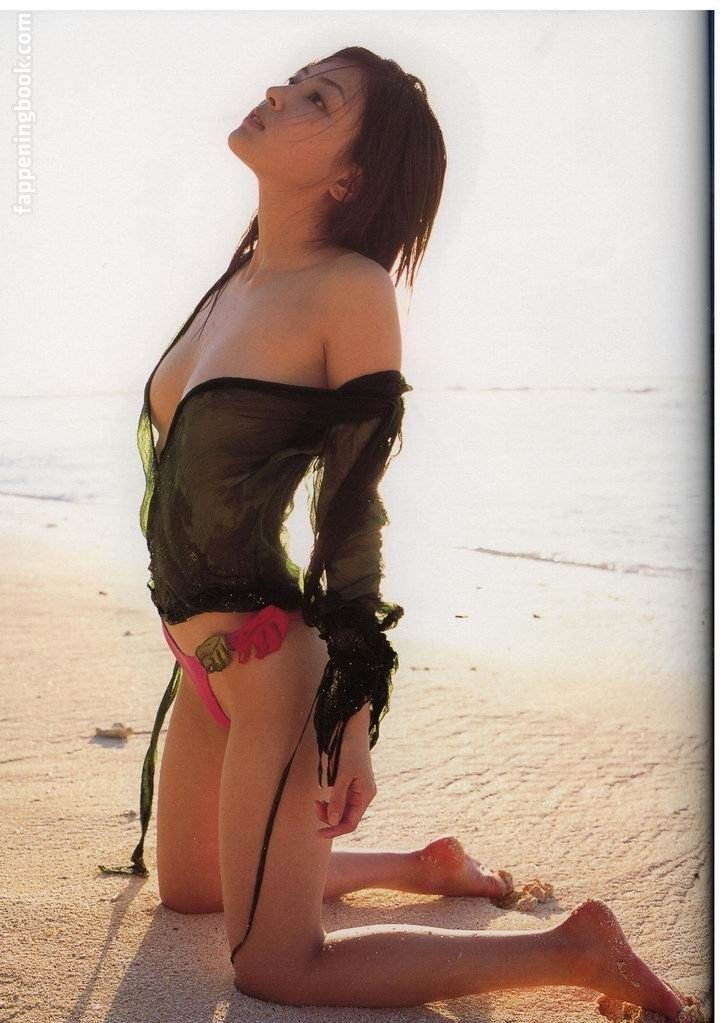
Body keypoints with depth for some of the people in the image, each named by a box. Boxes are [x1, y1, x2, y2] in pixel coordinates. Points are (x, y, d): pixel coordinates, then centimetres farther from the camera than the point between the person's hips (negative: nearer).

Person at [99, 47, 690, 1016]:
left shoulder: (352, 289, -17)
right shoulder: (237, 279, 7)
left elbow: (357, 515, -17)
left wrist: (354, 721, -15)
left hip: (272, 665, -9)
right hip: (206, 656, 9)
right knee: (186, 888, 25)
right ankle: (424, 866, 38)